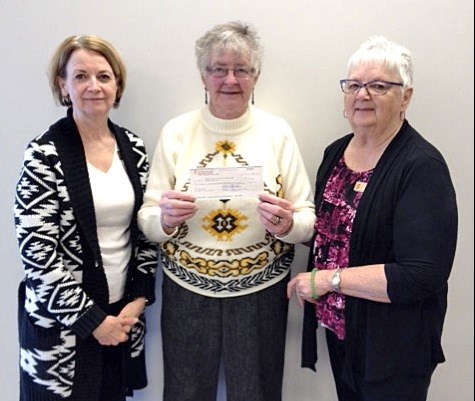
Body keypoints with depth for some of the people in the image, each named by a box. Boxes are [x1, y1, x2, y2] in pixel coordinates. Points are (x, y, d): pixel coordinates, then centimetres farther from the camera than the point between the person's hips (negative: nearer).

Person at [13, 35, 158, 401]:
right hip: (61, 322, -4)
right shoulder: (45, 155, -12)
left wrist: (138, 299, -1)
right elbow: (36, 252, -15)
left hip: (122, 315, 5)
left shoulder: (133, 148, 2)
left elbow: (145, 231, 7)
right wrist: (92, 319, -13)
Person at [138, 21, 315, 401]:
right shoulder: (176, 131, -2)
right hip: (187, 291, 1)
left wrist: (287, 224, -23)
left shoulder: (278, 131, -3)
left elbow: (309, 219, -1)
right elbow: (147, 220, 0)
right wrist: (165, 218, -22)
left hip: (261, 292, 0)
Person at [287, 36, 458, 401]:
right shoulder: (336, 152, 3)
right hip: (338, 328, 7)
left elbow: (422, 275, -26)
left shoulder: (422, 167, -20)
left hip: (393, 347, -6)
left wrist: (329, 278, -21)